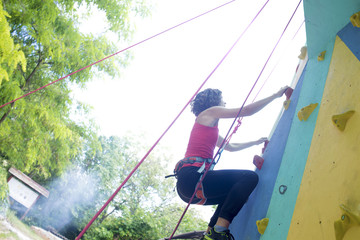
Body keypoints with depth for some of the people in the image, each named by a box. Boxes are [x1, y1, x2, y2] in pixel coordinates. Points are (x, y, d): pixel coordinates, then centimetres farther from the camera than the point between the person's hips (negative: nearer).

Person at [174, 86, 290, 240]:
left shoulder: (209, 128, 31)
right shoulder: (210, 112, 5)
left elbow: (231, 147, 42)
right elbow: (248, 110, 3)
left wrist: (256, 142, 49)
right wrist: (276, 95, 13)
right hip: (192, 177, -10)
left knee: (232, 195, 27)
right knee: (250, 177, -15)